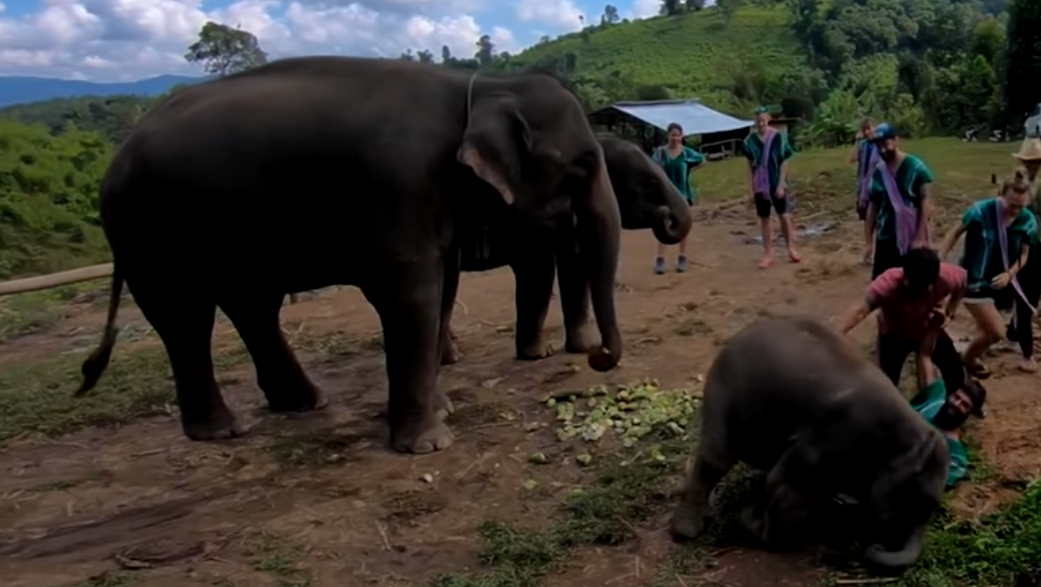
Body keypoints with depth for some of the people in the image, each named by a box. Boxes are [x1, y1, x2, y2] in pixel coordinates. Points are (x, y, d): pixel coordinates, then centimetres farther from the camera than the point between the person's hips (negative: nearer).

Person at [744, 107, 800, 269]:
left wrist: (781, 185, -11)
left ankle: (791, 249, 15)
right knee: (764, 219, 7)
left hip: (777, 183, -2)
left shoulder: (778, 137, -8)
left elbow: (784, 163, -5)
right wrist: (751, 188, 1)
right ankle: (768, 254, 15)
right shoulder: (751, 140, -1)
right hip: (760, 185, 2)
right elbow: (750, 165, 4)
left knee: (785, 216, -3)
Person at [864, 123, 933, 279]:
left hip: (911, 236, -4)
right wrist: (868, 239, 5)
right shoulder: (878, 171, 2)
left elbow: (924, 203, -10)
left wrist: (921, 237, -14)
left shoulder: (915, 167, -10)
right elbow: (873, 206, 7)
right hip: (885, 237, 4)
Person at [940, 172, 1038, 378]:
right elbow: (956, 232, -7)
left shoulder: (1028, 221, -8)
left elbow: (1024, 254, 3)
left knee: (986, 328, 20)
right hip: (975, 279, -5)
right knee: (996, 332, -8)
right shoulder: (981, 210, -20)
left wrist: (1009, 274, -15)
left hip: (1000, 281, 5)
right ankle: (968, 359, 21)